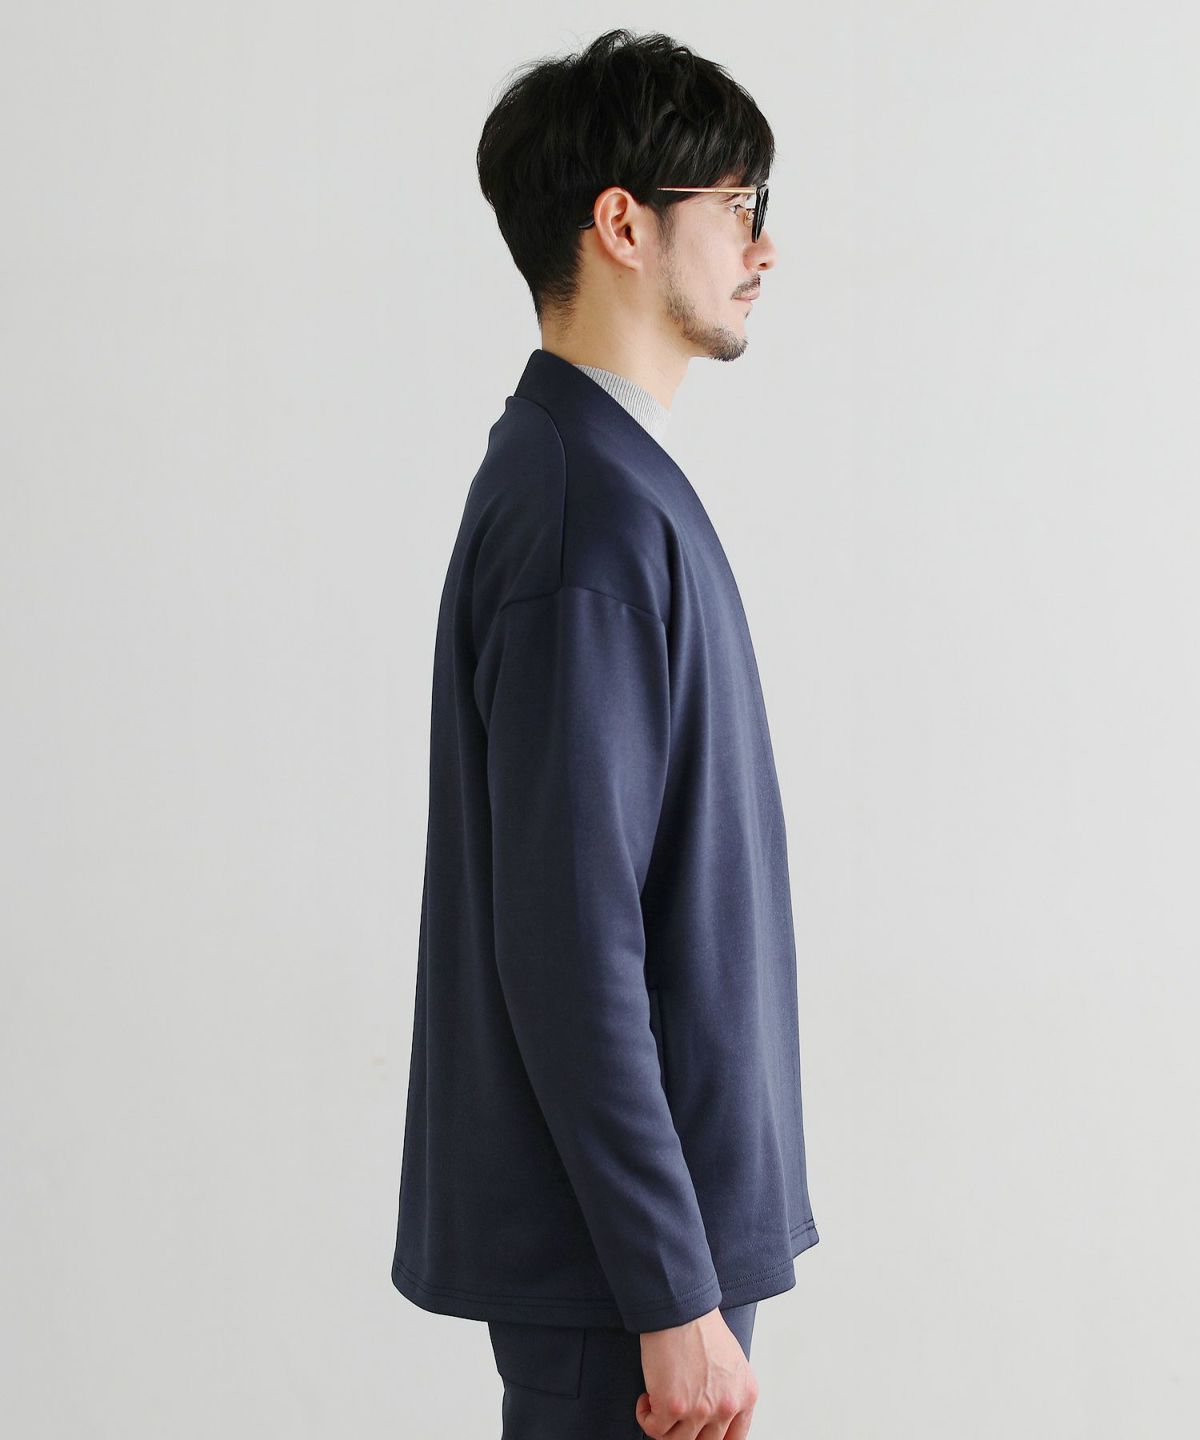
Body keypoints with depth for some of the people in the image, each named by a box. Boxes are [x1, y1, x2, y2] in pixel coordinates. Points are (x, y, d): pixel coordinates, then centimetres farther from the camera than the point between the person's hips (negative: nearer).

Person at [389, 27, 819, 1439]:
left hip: (638, 1202, 10)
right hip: (614, 1255, -10)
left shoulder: (586, 473, 12)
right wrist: (677, 1299, -23)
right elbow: (569, 946, -25)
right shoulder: (593, 517, -20)